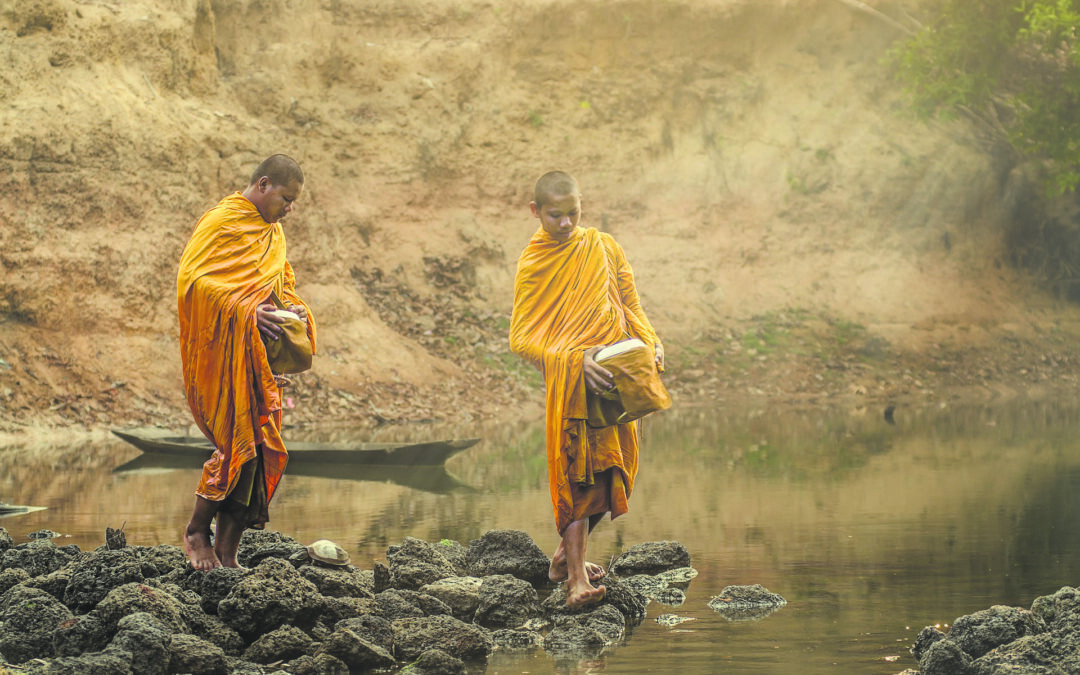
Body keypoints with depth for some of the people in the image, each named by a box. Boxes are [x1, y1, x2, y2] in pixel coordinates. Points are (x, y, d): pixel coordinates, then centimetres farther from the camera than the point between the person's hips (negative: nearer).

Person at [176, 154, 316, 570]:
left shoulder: (273, 233, 19)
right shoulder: (220, 223, -8)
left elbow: (283, 285, 30)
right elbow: (190, 281, -18)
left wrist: (294, 308, 6)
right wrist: (245, 311, -26)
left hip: (259, 360, 8)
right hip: (223, 355, -8)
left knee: (261, 449, 2)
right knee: (239, 444, -13)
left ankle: (227, 552, 7)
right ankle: (197, 532, 5)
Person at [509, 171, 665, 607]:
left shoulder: (602, 247, 10)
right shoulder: (532, 264, -1)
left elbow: (629, 302, 16)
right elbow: (521, 339, -7)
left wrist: (650, 342, -4)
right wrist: (575, 359, -21)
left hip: (615, 378, 5)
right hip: (570, 384, -5)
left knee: (612, 470, 9)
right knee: (578, 472, -13)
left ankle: (567, 554, 26)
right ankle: (576, 578, -16)